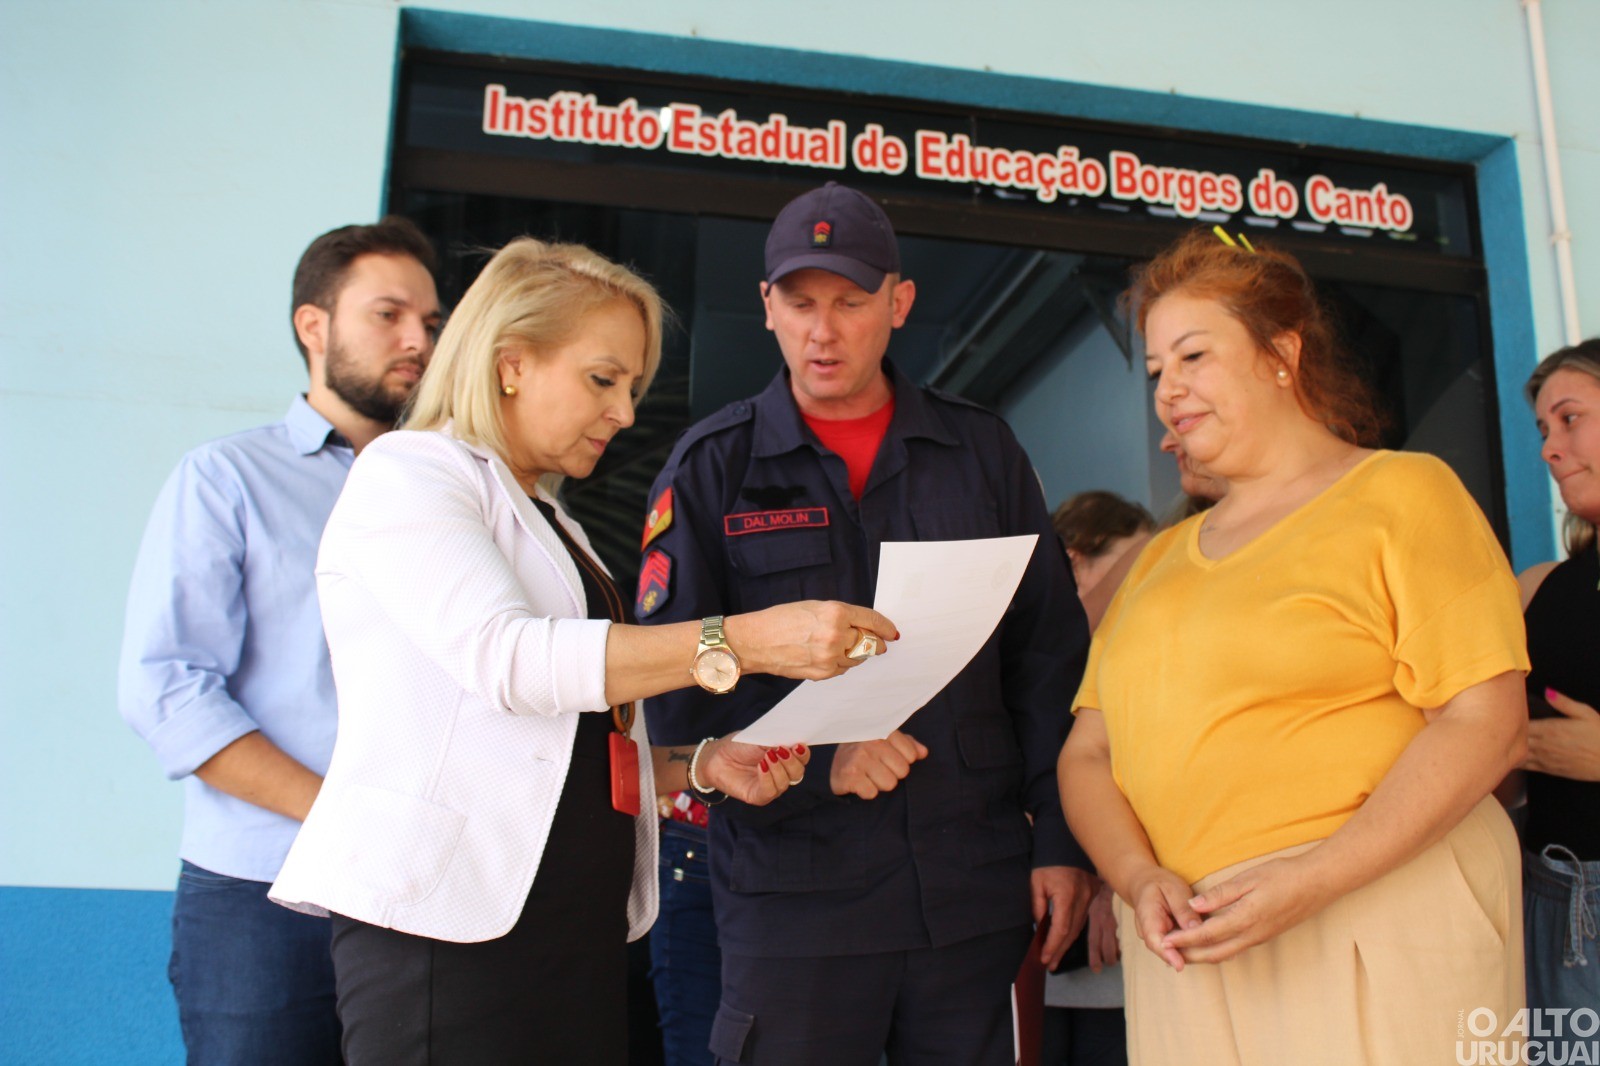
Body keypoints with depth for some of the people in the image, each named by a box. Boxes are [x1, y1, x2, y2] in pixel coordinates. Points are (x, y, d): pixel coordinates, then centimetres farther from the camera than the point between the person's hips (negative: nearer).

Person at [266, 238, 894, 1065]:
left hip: (580, 923, 7)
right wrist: (746, 640, -27)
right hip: (446, 924, -7)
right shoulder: (406, 474, -4)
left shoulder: (551, 524, 19)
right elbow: (504, 657, -22)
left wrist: (700, 767, 1)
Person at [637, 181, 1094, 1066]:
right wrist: (816, 760, -16)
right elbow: (675, 680, -3)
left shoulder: (982, 452, 7)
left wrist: (1061, 839, 4)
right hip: (795, 887, -2)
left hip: (978, 887, 2)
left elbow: (1048, 656, 8)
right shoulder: (712, 467, 1)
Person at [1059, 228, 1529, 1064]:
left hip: (1376, 912, -4)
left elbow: (1487, 723, -10)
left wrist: (1311, 882, -18)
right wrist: (1141, 880, -9)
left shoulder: (1402, 494, 0)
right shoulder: (1162, 560, 14)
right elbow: (1088, 753, 10)